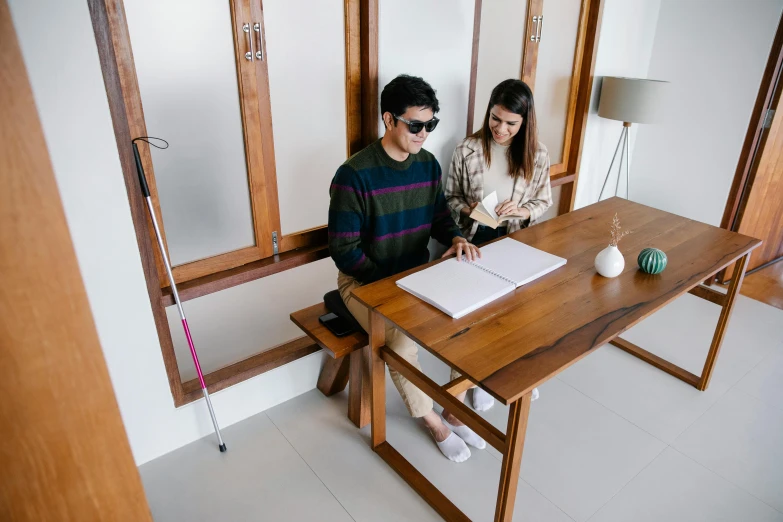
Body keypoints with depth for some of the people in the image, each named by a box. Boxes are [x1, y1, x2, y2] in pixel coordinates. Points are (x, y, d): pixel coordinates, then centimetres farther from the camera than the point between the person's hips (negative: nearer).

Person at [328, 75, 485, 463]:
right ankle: (431, 418, 2)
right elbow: (344, 251, -18)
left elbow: (439, 216, 11)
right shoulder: (354, 175, -20)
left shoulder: (428, 164, 0)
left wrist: (456, 238, -11)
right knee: (402, 340, -29)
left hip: (418, 273, 6)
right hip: (365, 281, -6)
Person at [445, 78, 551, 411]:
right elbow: (450, 198, 2)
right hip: (475, 239, -1)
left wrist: (521, 211, -16)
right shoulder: (467, 150, -7)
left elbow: (544, 201, 5)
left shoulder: (536, 154, -2)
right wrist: (467, 210, -20)